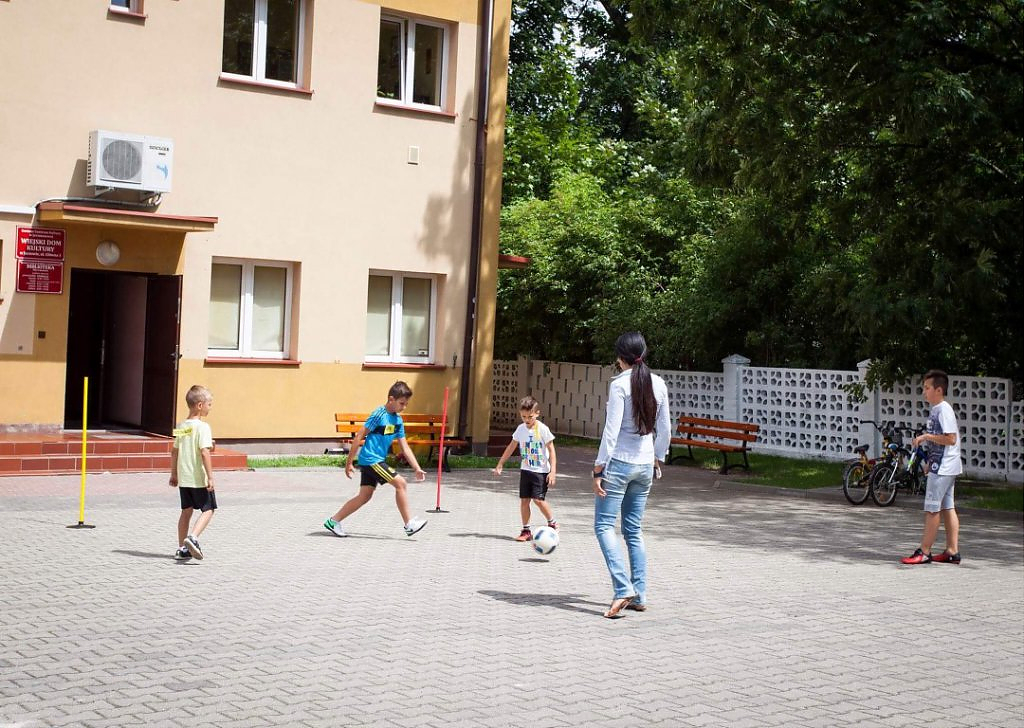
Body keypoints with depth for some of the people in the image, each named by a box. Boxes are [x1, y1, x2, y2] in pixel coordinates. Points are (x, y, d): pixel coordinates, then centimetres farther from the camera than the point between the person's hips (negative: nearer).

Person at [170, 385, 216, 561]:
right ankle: (192, 537, -17)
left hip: (183, 478, 7)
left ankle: (182, 548, 16)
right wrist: (210, 477, -18)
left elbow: (174, 451, 12)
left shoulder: (181, 427, 7)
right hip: (199, 478, -7)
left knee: (186, 510, 14)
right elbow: (204, 453, -20)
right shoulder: (202, 427, -15)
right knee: (208, 509, 3)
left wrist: (174, 474, 20)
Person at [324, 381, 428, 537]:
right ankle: (409, 525, -7)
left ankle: (333, 521, 17)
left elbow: (405, 447, 12)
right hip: (370, 459, -9)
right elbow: (359, 436, -13)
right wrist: (349, 462, -12)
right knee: (400, 483, -12)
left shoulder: (398, 420, 9)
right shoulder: (379, 414, -15)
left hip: (376, 461, 9)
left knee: (365, 496, 9)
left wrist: (417, 468, 6)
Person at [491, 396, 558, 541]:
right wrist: (499, 465, 17)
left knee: (538, 499, -13)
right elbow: (511, 447, 15)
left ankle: (552, 523, 9)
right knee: (524, 500, 2)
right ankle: (526, 530, 11)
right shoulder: (521, 429, 3)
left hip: (541, 471, -5)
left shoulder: (543, 429, -12)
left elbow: (551, 450, -9)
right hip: (525, 470, 5)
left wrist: (552, 471, -15)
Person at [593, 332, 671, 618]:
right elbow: (665, 429, 11)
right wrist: (658, 458, 24)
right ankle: (640, 596, 12)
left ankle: (623, 589, -16)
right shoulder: (658, 384, 5)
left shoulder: (619, 384, -12)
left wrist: (599, 469, -11)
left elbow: (612, 430, -15)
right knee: (634, 530, 13)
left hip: (619, 463, -6)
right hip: (645, 465, 6)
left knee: (604, 525, -3)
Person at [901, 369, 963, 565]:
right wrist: (930, 461, 22)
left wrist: (927, 436, -19)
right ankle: (952, 551, 13)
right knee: (947, 508, 10)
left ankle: (924, 552, -1)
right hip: (941, 466, 10)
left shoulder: (944, 410, -16)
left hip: (943, 467, -10)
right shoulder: (935, 410, 14)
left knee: (932, 508, -5)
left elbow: (951, 439, -23)